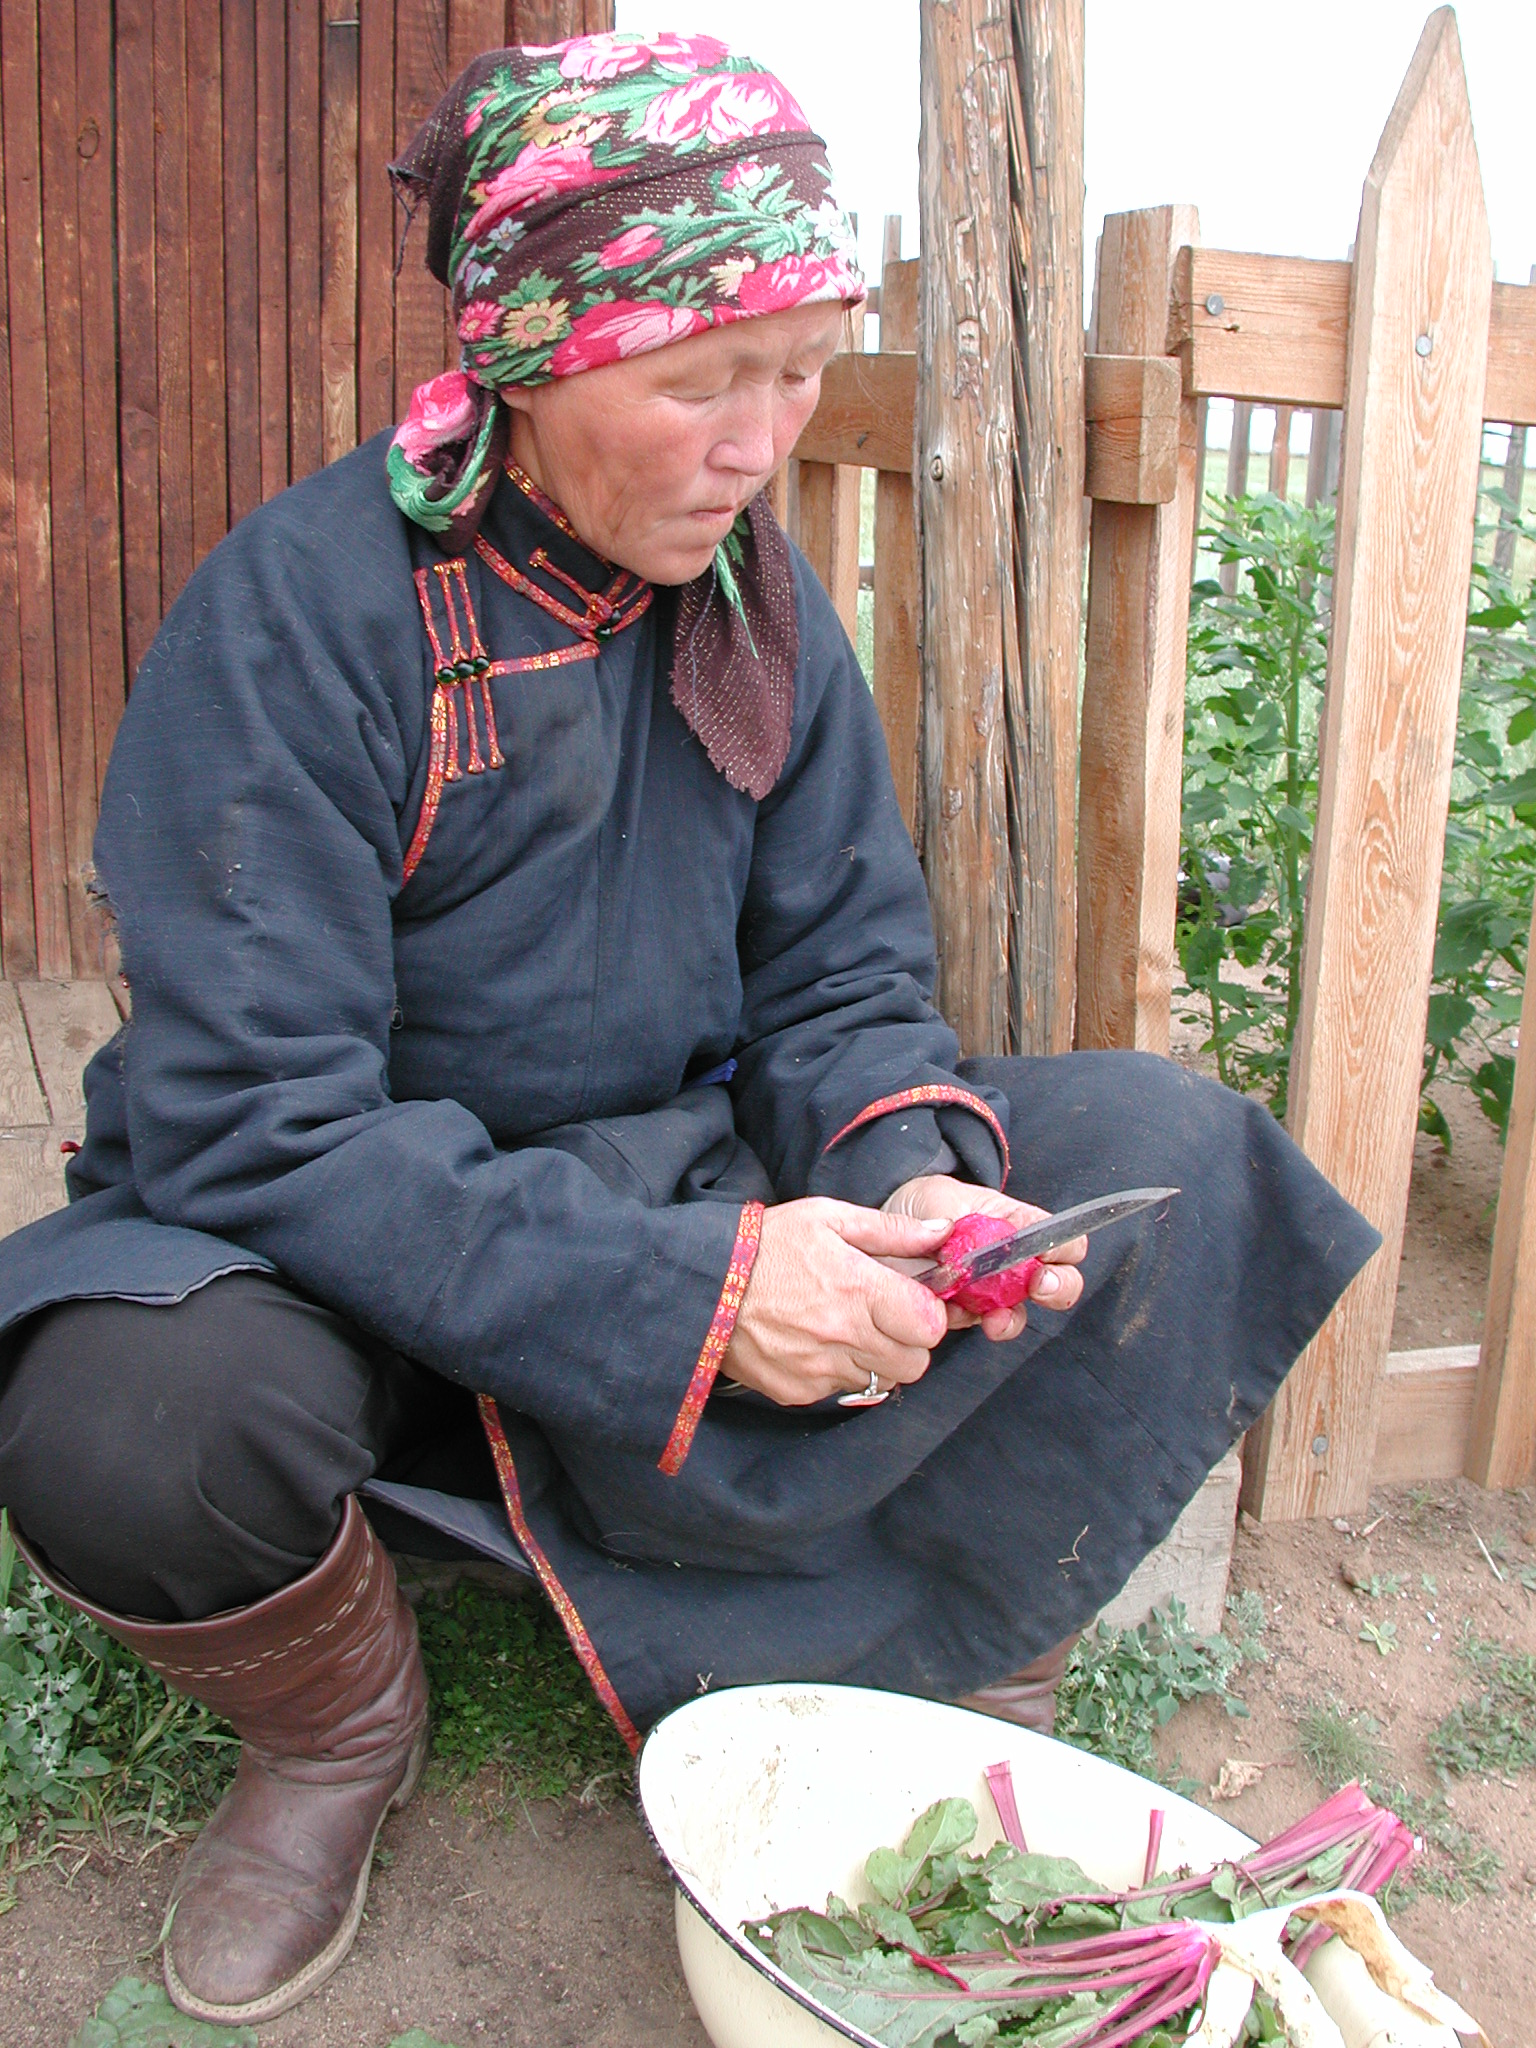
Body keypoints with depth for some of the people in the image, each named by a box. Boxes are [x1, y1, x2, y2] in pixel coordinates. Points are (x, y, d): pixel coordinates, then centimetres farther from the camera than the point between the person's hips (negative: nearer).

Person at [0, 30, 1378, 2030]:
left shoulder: (756, 594, -1)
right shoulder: (300, 610, -19)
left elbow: (846, 976, 1)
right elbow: (250, 1117, -26)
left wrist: (908, 1177, -22)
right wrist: (685, 1287, -34)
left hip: (691, 1174, 5)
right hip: (346, 1244, -4)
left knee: (1168, 1150, -10)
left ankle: (957, 1672, 4)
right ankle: (341, 1734, 0)